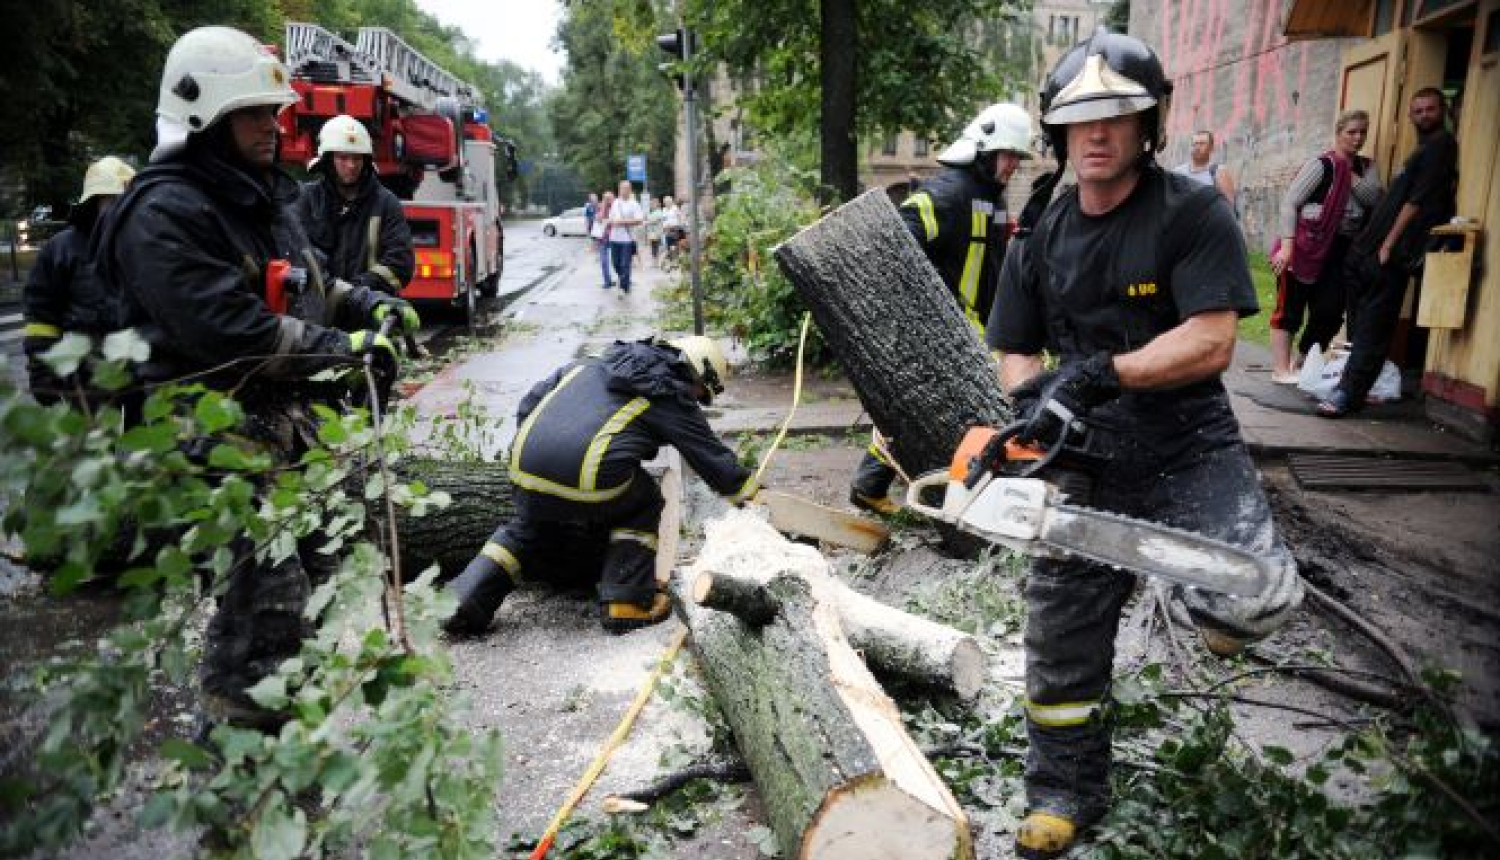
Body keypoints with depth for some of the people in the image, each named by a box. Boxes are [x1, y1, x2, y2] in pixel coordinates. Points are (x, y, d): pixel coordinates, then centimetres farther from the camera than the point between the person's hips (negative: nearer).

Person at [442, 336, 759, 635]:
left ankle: (464, 600, 21)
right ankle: (626, 603, 15)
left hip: (524, 468, 5)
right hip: (591, 483, -5)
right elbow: (713, 456, 18)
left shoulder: (589, 365, 27)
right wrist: (750, 493, 33)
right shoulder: (672, 399, 12)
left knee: (526, 527, 33)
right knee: (644, 506, 23)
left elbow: (528, 406, 27)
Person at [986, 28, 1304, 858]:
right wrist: (1031, 402, -12)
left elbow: (1211, 342, -17)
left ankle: (1202, 591, 10)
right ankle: (1064, 790, 32)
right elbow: (1016, 355, 10)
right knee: (1061, 636, 10)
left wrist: (1099, 372, -26)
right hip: (1087, 461, 4)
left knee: (1255, 600, -28)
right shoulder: (1040, 241, 7)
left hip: (1189, 449, -4)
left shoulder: (1195, 213, -8)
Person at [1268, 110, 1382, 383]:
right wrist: (1286, 246, -19)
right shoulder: (1320, 165, -6)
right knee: (1290, 308, -1)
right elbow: (1289, 203, -11)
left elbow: (1375, 199, -3)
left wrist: (1350, 175, -8)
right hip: (1306, 247, -6)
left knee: (1330, 310, 3)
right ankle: (1281, 369, 4)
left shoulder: (1367, 167, 13)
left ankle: (1302, 363, 17)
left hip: (1342, 250, 6)